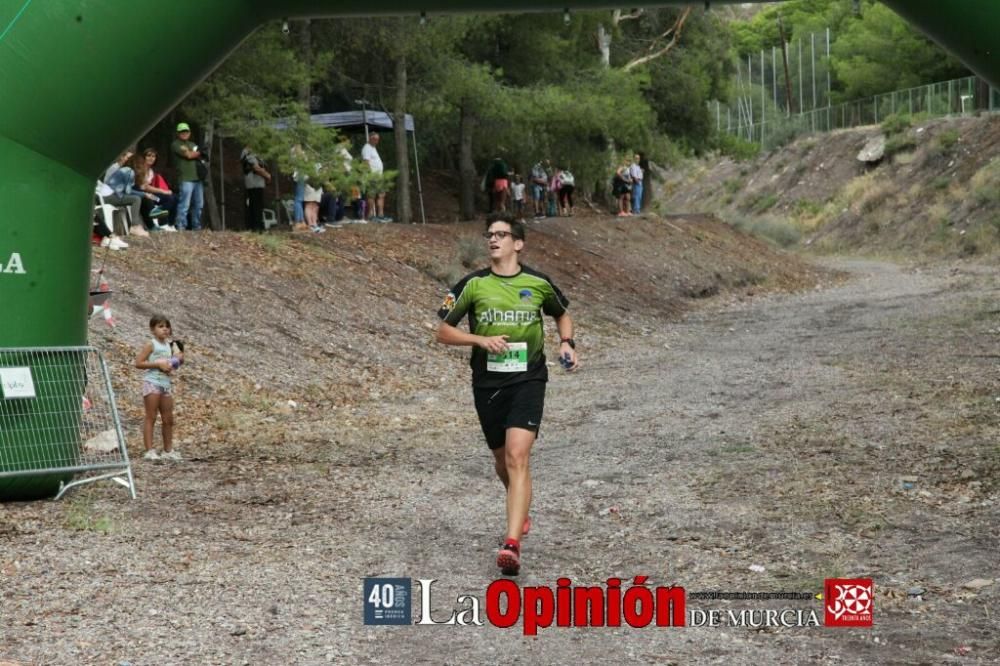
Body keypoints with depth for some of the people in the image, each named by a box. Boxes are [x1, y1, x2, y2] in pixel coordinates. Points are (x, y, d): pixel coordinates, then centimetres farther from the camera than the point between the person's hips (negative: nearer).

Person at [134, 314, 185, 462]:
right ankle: (149, 451, -5)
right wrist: (158, 364, -18)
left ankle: (168, 451, 17)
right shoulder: (151, 345, -7)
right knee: (151, 417, -5)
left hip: (166, 383, 7)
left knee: (168, 419, 9)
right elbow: (138, 363, -15)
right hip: (152, 383, -7)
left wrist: (176, 362, 7)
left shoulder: (168, 346, 14)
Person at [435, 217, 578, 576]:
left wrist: (567, 343, 3)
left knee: (517, 456, -19)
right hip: (487, 382, 2)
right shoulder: (472, 285, 1)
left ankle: (512, 544, -26)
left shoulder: (539, 284, 2)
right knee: (502, 460, 16)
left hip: (528, 379, -2)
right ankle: (521, 511, 48)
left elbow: (562, 315, 22)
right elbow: (443, 331, 4)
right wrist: (481, 340, -11)